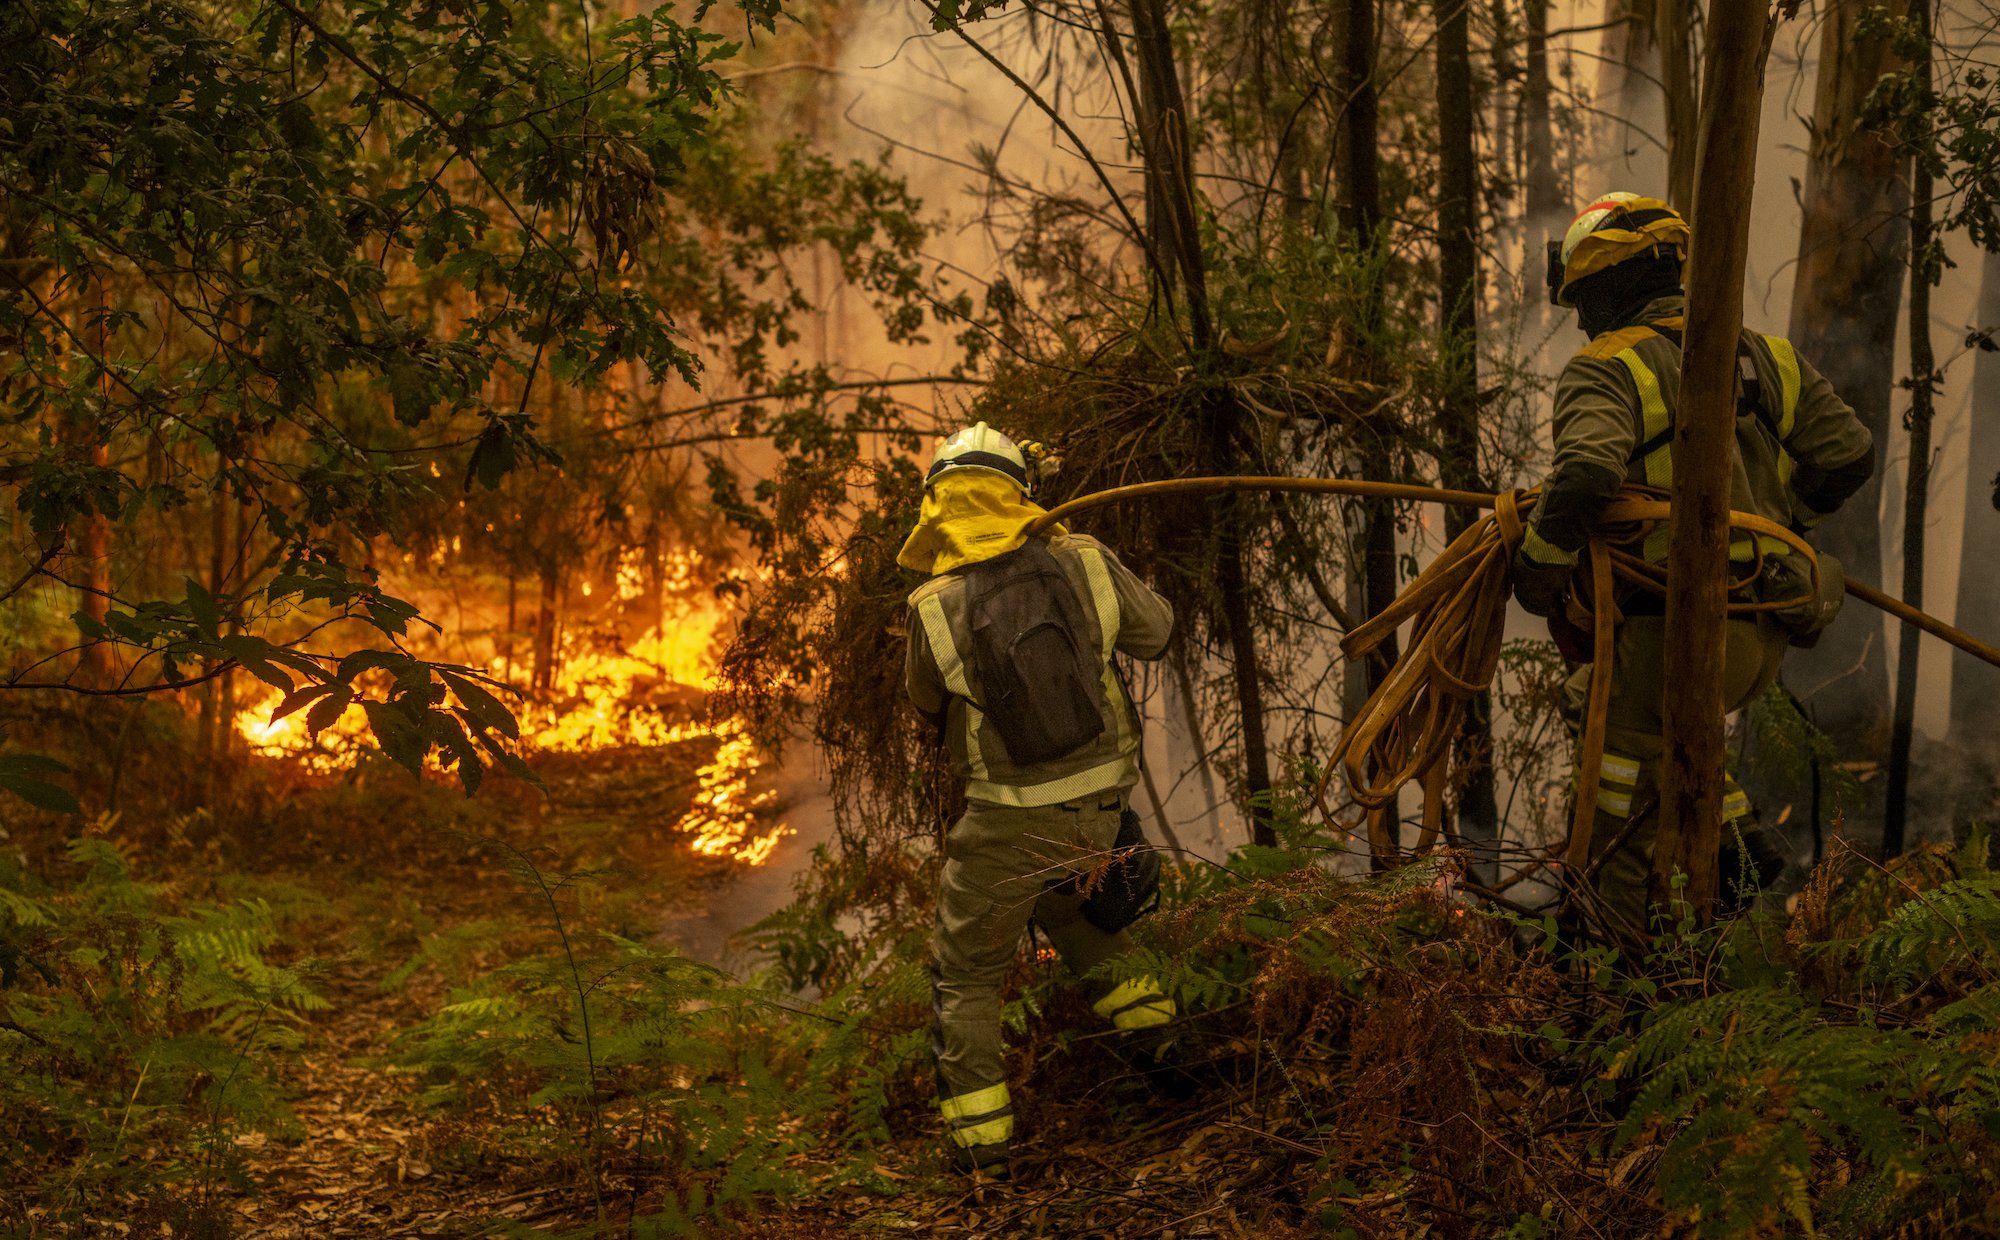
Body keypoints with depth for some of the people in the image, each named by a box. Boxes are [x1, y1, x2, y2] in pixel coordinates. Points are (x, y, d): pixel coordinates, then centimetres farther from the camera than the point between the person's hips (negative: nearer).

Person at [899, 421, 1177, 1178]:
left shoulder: (933, 606, -14)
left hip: (1011, 819, -4)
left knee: (964, 971, 14)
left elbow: (927, 701, 4)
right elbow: (1156, 632, 9)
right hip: (1100, 803, 4)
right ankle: (1136, 1001, 30)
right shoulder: (1085, 564, -8)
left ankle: (979, 1132, 13)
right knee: (1063, 895, 36)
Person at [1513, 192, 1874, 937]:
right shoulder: (1766, 358, 13)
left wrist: (1536, 568, -12)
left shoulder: (1606, 370, -9)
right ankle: (1735, 842, 22)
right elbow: (1849, 453, 14)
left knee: (1624, 826, 5)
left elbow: (1585, 473, -27)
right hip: (1768, 631, 7)